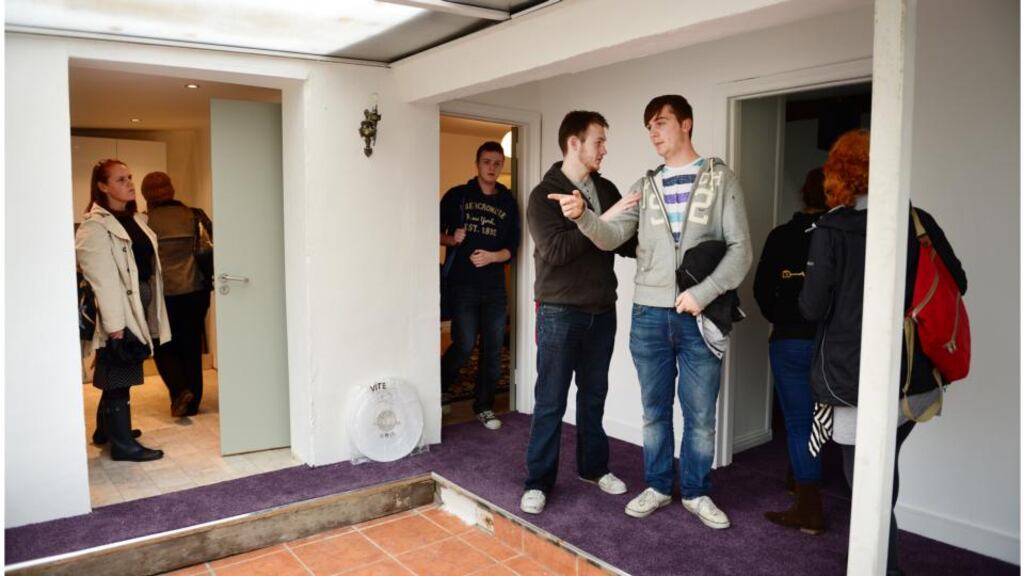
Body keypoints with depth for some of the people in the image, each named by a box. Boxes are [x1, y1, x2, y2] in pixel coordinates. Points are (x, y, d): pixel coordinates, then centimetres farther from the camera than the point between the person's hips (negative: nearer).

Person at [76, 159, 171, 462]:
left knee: (117, 376, 19)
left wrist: (154, 310, 10)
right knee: (118, 378, 2)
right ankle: (123, 444, 12)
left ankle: (106, 430, 35)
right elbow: (103, 280, -17)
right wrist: (115, 325, -20)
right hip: (119, 312, -8)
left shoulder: (136, 219, 14)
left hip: (140, 308, 8)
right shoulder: (94, 227, -11)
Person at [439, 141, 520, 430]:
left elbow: (511, 247, 7)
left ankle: (484, 406, 21)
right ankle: (435, 393, 18)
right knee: (464, 346, -6)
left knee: (493, 349, 5)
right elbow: (437, 232, 6)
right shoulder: (457, 195, 3)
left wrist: (492, 256, -12)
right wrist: (451, 239, -14)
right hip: (462, 285, -3)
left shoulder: (508, 203, 9)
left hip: (495, 287, 3)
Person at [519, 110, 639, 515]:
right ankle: (538, 482, 15)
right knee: (550, 401, 2)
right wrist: (604, 221, -22)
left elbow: (625, 243, 10)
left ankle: (593, 467, 33)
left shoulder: (607, 190, 9)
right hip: (559, 313, -5)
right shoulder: (544, 195, -8)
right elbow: (554, 249, -21)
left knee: (594, 395, 17)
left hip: (602, 312, 5)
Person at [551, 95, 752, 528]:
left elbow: (739, 248, -4)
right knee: (655, 410, 13)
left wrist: (703, 293, -15)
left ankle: (696, 493, 25)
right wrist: (582, 216, -20)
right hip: (649, 314, 3)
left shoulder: (720, 179, 2)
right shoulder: (645, 187, 10)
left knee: (700, 413, 7)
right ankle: (658, 487, 28)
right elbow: (613, 237, 0)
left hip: (698, 316, -3)